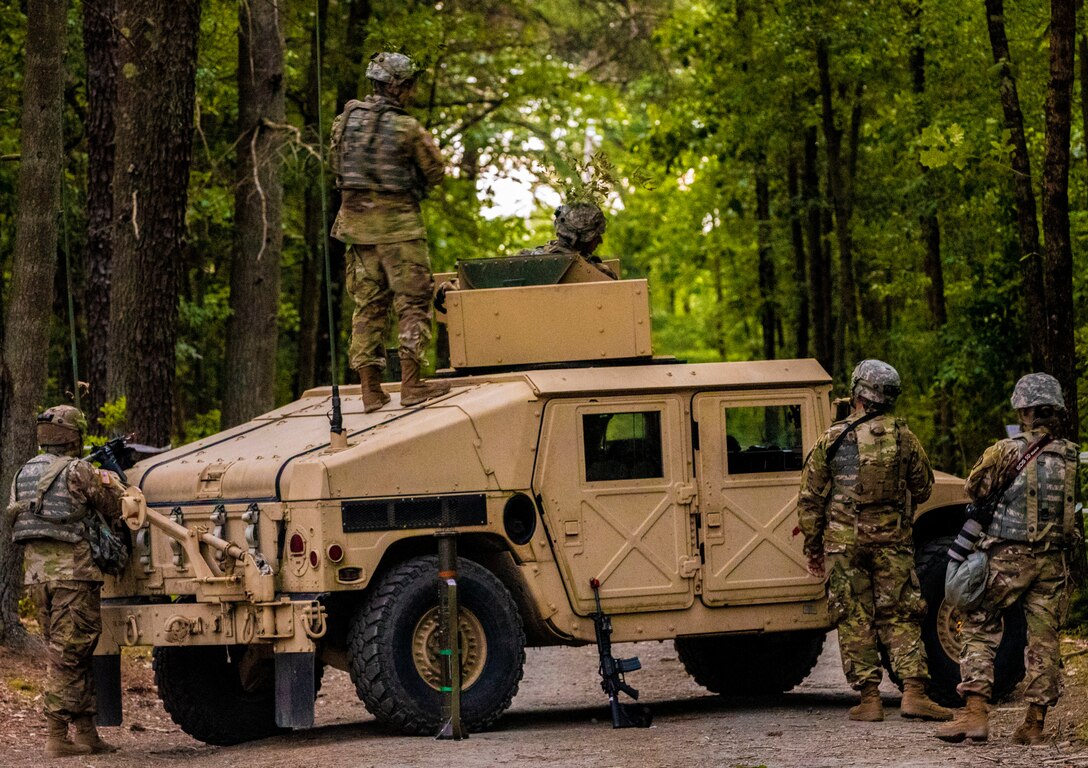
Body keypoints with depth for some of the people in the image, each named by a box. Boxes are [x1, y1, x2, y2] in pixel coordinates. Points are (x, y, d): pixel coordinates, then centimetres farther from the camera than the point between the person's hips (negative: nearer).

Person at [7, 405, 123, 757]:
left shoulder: (24, 474, 14)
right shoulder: (79, 472, -8)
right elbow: (116, 509, -2)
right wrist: (111, 480, 18)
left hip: (36, 573, 7)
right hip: (73, 571, -7)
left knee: (69, 656, 13)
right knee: (67, 656, -4)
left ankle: (86, 733, 15)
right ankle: (57, 737, -6)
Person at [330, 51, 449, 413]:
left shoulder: (346, 119, 3)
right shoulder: (407, 128, -13)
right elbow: (435, 172, -3)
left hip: (356, 220, 6)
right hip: (398, 222, -6)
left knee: (368, 305, 9)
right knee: (412, 302, 1)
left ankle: (370, 389, 7)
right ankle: (411, 384, -4)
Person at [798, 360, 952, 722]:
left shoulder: (831, 440, -3)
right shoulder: (902, 437, 0)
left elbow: (809, 500, -1)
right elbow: (923, 488, 11)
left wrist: (812, 547, 8)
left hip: (843, 542, -1)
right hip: (892, 542, 1)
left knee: (854, 621, 4)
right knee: (900, 618, 5)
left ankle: (869, 699, 2)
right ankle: (914, 693, -4)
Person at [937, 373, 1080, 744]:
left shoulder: (1007, 452, -8)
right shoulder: (1073, 457, 3)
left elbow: (975, 490, 3)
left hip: (1008, 557, -4)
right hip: (1054, 560, 4)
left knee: (979, 630, 4)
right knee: (1044, 640, 8)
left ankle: (975, 714, -5)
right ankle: (1035, 724, 9)